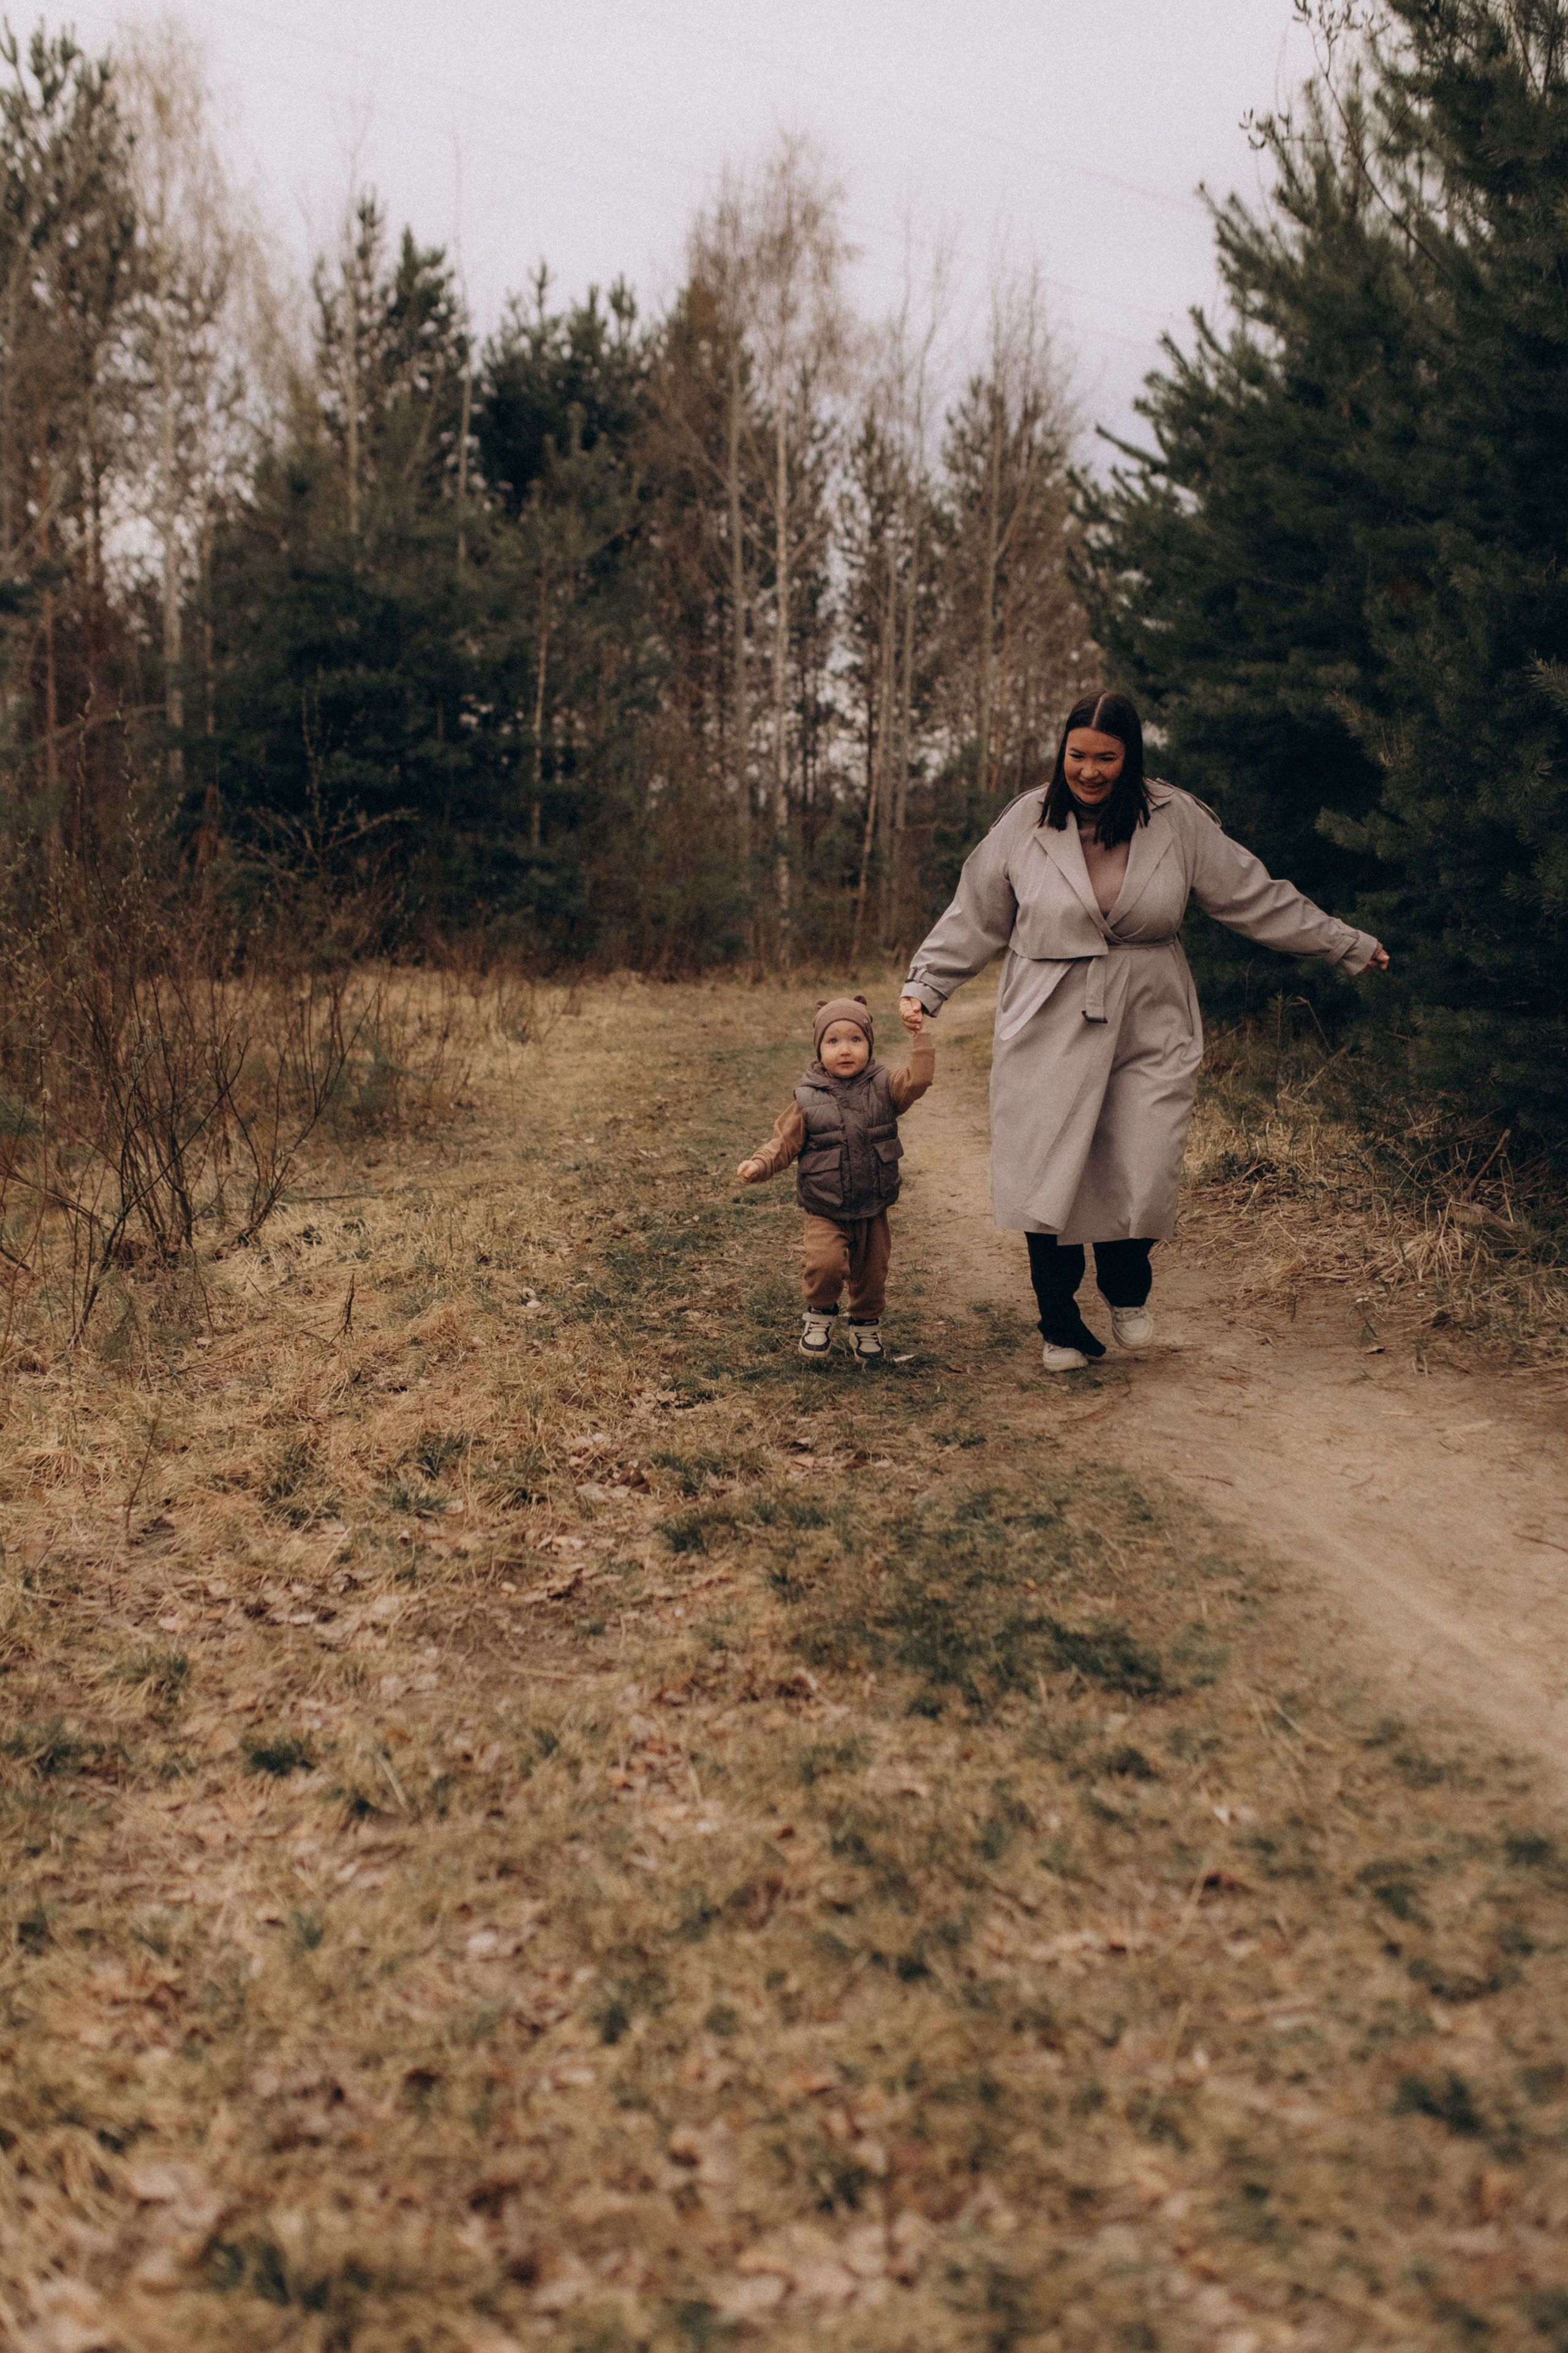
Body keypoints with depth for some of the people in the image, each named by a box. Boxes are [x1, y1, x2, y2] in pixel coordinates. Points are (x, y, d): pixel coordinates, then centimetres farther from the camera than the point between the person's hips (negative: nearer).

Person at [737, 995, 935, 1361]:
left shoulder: (883, 1088, -3)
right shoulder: (807, 1100, -6)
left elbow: (917, 1080, -19)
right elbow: (784, 1142, -4)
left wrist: (921, 1037, -24)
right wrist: (759, 1165, -19)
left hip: (873, 1211, 2)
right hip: (825, 1213, -2)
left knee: (871, 1275, 12)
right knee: (826, 1263, -24)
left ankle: (866, 1325, 40)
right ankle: (820, 1315, 5)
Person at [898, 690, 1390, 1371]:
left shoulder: (1177, 820, 0)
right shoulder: (1027, 823, -1)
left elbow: (1255, 897, 7)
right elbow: (973, 919, 9)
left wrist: (1348, 946, 10)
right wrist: (924, 987, 3)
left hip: (1149, 1029, 0)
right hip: (1051, 1030, 0)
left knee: (1143, 1178, -7)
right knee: (1049, 1179, -2)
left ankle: (1127, 1291, 26)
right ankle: (1061, 1327, 18)